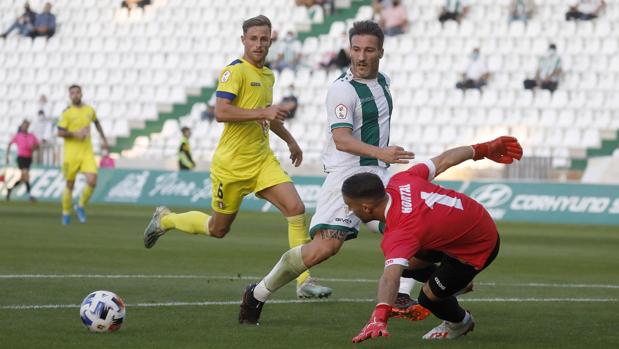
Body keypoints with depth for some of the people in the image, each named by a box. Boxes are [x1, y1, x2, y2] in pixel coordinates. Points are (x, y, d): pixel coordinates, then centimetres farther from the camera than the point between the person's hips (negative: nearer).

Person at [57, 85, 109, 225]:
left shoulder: (89, 110, 7)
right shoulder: (67, 112, -6)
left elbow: (96, 123, 27)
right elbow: (60, 132, -9)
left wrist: (104, 139, 25)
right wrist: (75, 134, -24)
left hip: (87, 152, 3)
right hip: (71, 153, -3)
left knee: (92, 181, -14)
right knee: (70, 185, 5)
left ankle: (80, 206, 10)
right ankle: (66, 213, 24)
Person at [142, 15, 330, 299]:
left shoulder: (267, 75, 13)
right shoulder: (235, 71, -14)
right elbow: (221, 112, -27)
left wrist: (290, 140, 36)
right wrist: (263, 112, -29)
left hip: (262, 160, 6)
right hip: (232, 163, -6)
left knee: (296, 208, -14)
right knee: (218, 228, 8)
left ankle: (304, 281, -10)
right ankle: (165, 220, 35)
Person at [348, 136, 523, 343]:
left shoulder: (400, 233, -38)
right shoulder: (400, 181, -17)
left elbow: (391, 275, -54)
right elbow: (444, 161, -5)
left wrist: (379, 316, -69)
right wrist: (484, 149, 10)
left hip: (477, 249, -8)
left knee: (428, 298, 1)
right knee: (409, 261, 14)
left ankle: (460, 322, 33)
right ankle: (458, 280, 39)